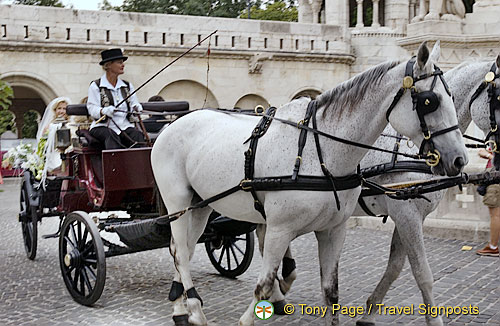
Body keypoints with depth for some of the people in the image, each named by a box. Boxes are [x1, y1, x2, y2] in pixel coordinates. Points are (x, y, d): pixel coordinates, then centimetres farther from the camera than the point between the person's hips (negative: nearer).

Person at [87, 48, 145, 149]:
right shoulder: (95, 86, 3)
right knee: (112, 137, -36)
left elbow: (134, 104, 15)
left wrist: (137, 108, -10)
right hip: (103, 127, -3)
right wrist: (104, 111, -28)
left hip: (124, 126, 4)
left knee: (137, 135, -28)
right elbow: (92, 109, -6)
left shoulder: (127, 86, 19)